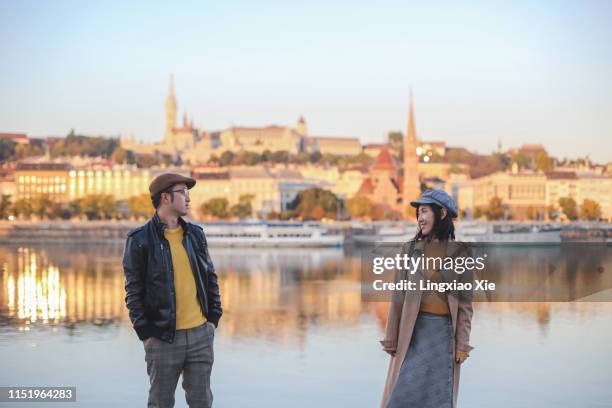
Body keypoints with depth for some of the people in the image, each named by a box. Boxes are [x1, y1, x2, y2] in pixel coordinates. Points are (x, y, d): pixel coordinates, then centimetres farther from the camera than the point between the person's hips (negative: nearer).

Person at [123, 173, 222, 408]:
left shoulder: (196, 234, 9)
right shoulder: (140, 239, -6)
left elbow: (210, 278, 15)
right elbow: (134, 290, -6)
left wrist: (214, 318, 6)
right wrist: (145, 332, -10)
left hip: (201, 334, 4)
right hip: (163, 337, -4)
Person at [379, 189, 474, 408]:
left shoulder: (460, 252, 2)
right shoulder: (410, 248, 4)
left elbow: (465, 302, 2)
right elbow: (398, 297, 3)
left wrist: (462, 345, -4)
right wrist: (391, 339, -1)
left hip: (444, 331, 0)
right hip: (413, 330, 0)